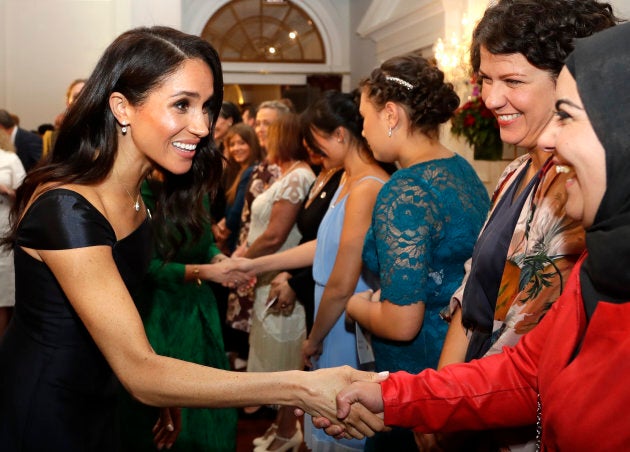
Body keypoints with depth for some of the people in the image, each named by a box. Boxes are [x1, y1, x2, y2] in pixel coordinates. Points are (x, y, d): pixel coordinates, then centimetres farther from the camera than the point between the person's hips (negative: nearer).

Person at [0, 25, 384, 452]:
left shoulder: (136, 199, -2)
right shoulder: (65, 209, -28)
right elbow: (140, 374, -32)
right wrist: (300, 389, -38)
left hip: (96, 407, 7)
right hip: (38, 417, -7)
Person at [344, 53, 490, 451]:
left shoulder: (405, 194, -24)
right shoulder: (463, 171, 3)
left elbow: (401, 324, -26)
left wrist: (354, 305, -7)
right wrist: (383, 292, 14)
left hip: (419, 373, -8)